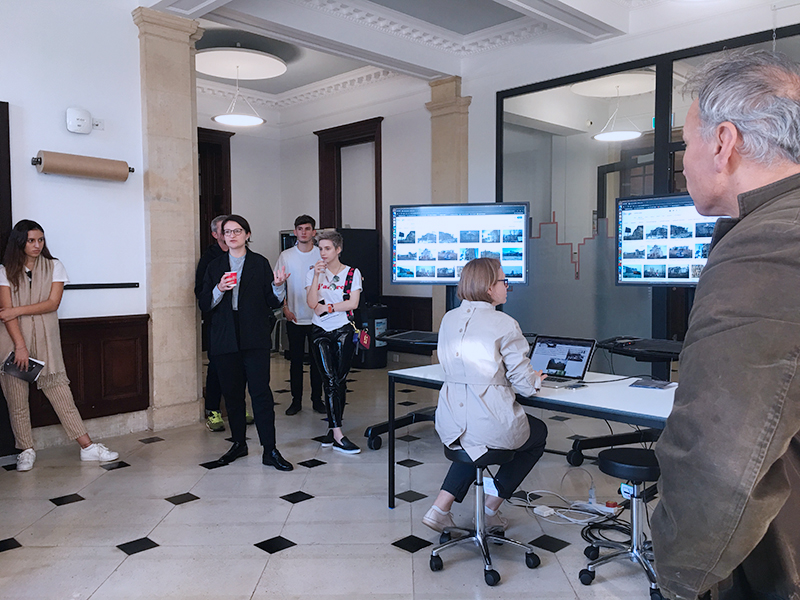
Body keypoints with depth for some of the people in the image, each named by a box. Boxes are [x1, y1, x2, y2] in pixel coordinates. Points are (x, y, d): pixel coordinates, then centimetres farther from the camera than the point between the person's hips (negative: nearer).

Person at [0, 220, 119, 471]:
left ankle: (87, 447, 0)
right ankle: (26, 450, 17)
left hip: (45, 340, 0)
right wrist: (20, 346, -14)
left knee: (60, 391, -1)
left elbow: (52, 303, -3)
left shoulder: (54, 267, 5)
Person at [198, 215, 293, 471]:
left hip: (255, 338, -3)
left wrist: (278, 286, -16)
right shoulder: (215, 266, 12)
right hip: (225, 340, 3)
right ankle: (239, 443, 23)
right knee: (231, 392, 8)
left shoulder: (260, 263, 6)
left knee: (261, 392, -8)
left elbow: (273, 302, 4)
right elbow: (204, 304, 6)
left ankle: (269, 450, -5)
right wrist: (219, 290, -11)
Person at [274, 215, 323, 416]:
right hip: (294, 317, 0)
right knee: (295, 360, 5)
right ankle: (296, 400, 15)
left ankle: (317, 399, 17)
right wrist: (285, 308, -3)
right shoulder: (286, 256, 3)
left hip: (318, 317, 0)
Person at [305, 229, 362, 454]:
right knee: (330, 380, -10)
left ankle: (333, 428, 14)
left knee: (340, 381, 1)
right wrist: (317, 275, -10)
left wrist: (327, 307, -9)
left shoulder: (352, 273, 5)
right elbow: (312, 303, -5)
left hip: (343, 331, 0)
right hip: (320, 332, 1)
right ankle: (338, 435, -13)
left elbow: (353, 303, -7)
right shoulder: (313, 274, 9)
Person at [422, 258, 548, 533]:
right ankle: (490, 509, 28)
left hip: (451, 425, 6)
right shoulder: (504, 324, -13)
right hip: (491, 425, -6)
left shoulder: (449, 319, 6)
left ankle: (440, 509, 26)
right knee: (539, 433, 27)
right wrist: (536, 380, 15)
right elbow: (524, 382, -10)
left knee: (473, 436, 40)